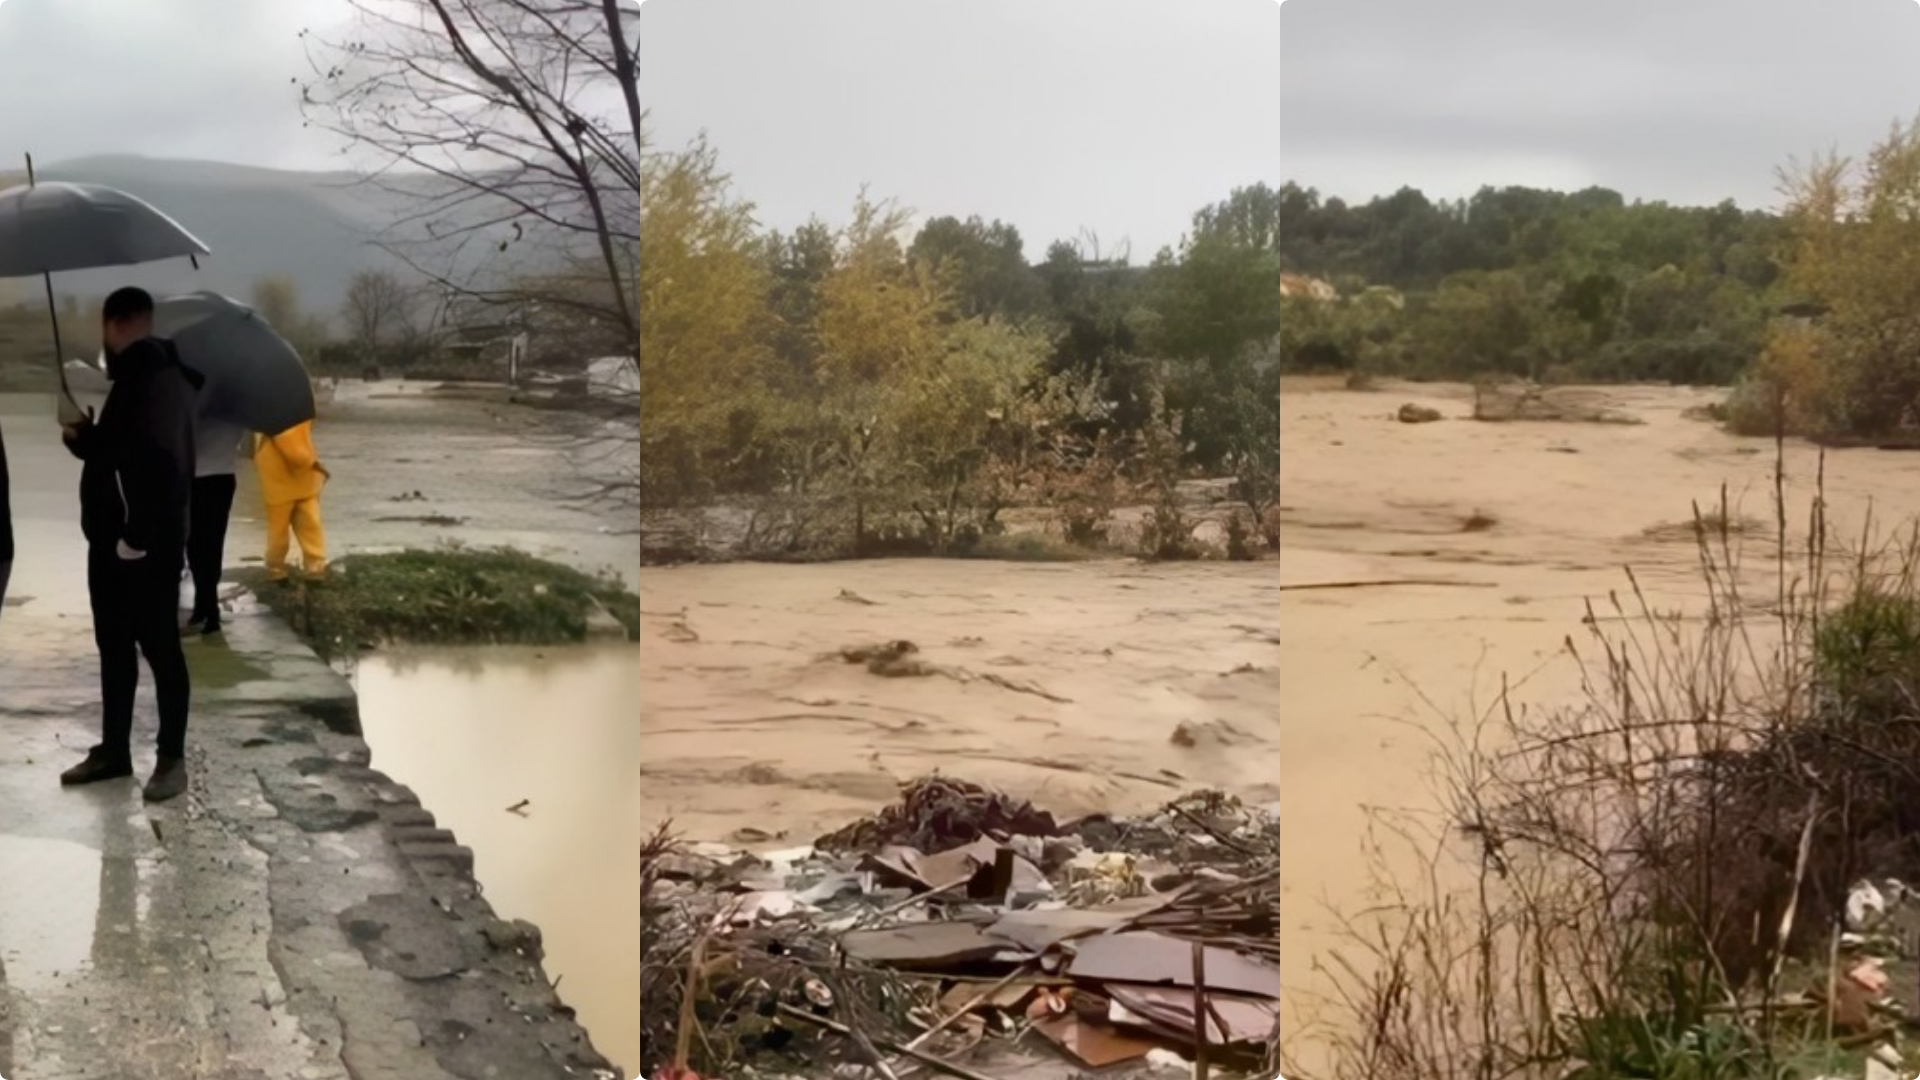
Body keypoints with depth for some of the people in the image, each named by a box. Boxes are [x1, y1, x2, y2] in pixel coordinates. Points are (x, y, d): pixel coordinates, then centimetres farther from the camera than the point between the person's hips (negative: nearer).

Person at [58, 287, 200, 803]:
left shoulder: (161, 381, -17)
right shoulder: (133, 379, 16)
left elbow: (163, 462, -27)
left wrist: (138, 537, -25)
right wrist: (81, 437, 10)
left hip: (147, 546, -10)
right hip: (113, 541, 10)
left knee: (160, 648, -2)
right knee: (114, 647, 15)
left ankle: (172, 758, 6)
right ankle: (114, 751, 25)